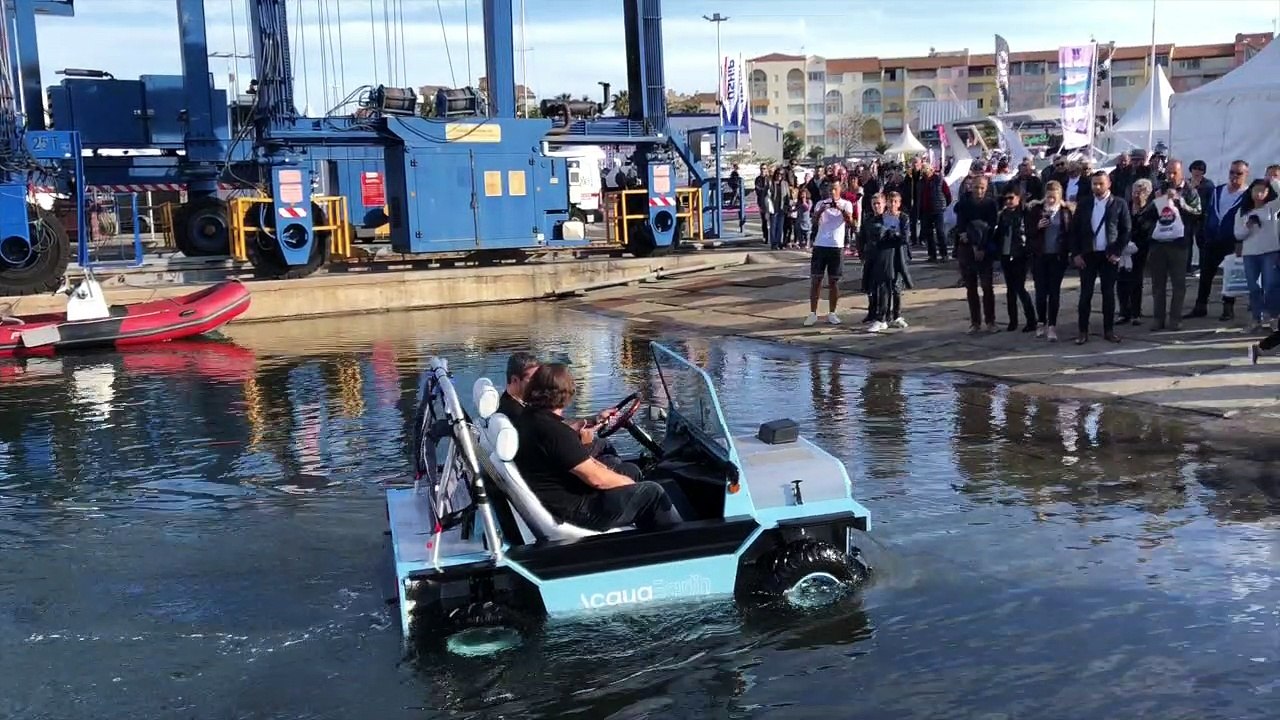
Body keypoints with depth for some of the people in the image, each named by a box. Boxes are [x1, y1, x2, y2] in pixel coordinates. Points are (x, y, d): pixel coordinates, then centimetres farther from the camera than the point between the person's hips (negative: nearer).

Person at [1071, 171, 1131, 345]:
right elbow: (1075, 230, 5)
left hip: (1109, 255, -1)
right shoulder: (1083, 203, 4)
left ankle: (1109, 330, 12)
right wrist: (1076, 254, -2)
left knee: (1109, 294, 4)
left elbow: (1125, 230, 1)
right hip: (1087, 255, 1)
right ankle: (1083, 331, 5)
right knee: (1085, 294, 1)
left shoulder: (1119, 204, 0)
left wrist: (1117, 252, -7)